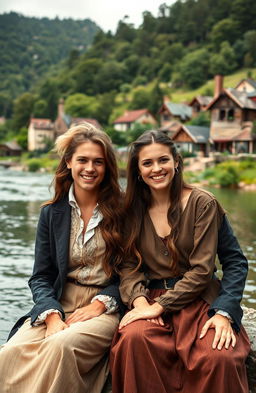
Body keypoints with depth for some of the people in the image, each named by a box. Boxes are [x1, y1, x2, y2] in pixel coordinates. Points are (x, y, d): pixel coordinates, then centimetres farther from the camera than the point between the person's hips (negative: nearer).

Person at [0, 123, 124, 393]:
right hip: (58, 306, 3)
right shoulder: (53, 212, 9)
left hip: (105, 308, -2)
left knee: (62, 346, -35)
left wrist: (102, 303, -10)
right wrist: (52, 316, -10)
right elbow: (40, 277, 7)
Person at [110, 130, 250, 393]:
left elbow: (202, 269, -8)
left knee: (220, 358, -31)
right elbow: (128, 264, 4)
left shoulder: (202, 203, -4)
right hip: (151, 297, 2)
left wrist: (159, 306, -14)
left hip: (198, 300, -2)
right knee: (134, 338, -32)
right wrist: (139, 300, -16)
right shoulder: (133, 210, 8)